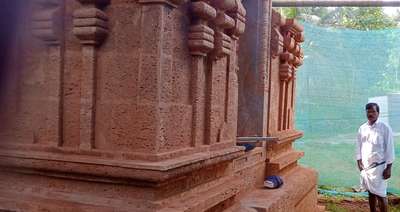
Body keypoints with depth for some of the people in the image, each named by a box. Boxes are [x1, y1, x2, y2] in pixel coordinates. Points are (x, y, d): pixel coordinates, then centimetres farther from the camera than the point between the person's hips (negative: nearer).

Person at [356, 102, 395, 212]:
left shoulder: (385, 128, -9)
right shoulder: (362, 128, 5)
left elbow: (389, 148, -9)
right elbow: (358, 146, 10)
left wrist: (388, 168, -11)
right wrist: (359, 162, 3)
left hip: (379, 166, -5)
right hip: (365, 166, 5)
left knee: (380, 195, -3)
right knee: (371, 192, 14)